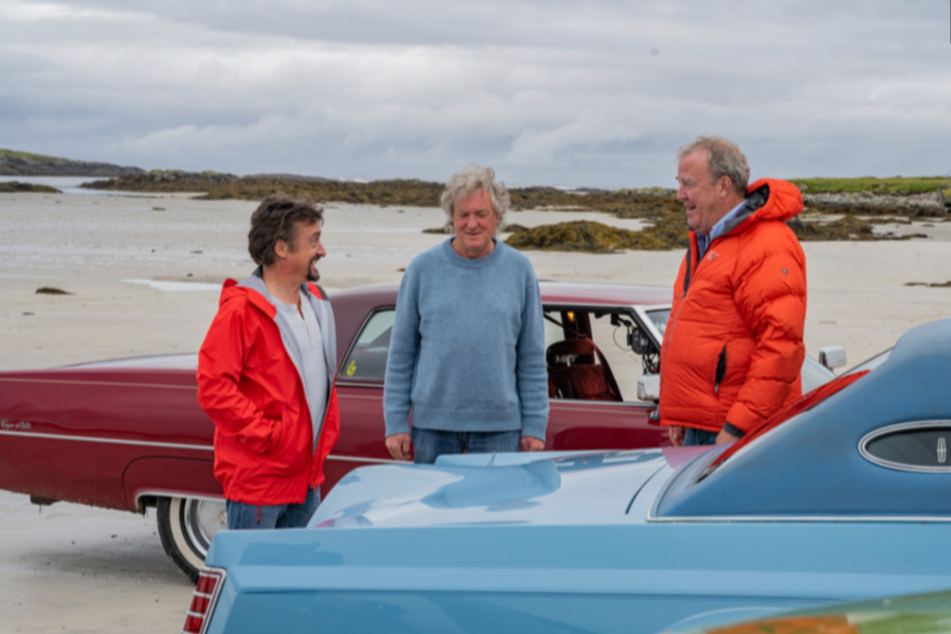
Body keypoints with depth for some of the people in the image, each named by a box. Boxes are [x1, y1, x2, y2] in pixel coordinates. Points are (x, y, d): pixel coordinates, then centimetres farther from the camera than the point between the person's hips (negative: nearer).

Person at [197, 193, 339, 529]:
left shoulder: (315, 302, 12)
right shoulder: (241, 310, -15)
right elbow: (213, 388, -20)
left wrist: (326, 435, 14)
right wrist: (265, 435, -19)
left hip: (306, 475, 8)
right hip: (257, 479, -8)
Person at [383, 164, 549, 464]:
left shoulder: (519, 270, 5)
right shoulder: (423, 268, 3)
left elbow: (532, 357, 6)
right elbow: (401, 352, 5)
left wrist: (535, 426, 2)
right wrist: (395, 422, 0)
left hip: (499, 427, 0)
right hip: (433, 424, 0)